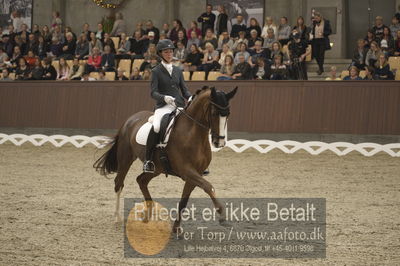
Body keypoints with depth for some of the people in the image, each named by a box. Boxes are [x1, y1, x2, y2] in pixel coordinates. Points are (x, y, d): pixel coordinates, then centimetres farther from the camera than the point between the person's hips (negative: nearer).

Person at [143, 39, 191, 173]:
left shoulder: (178, 71, 17)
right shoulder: (156, 71, 4)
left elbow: (184, 90, 15)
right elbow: (153, 93, -5)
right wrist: (164, 97, -25)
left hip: (180, 106, 4)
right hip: (163, 106, -4)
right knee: (156, 127, -33)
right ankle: (148, 160, -21)